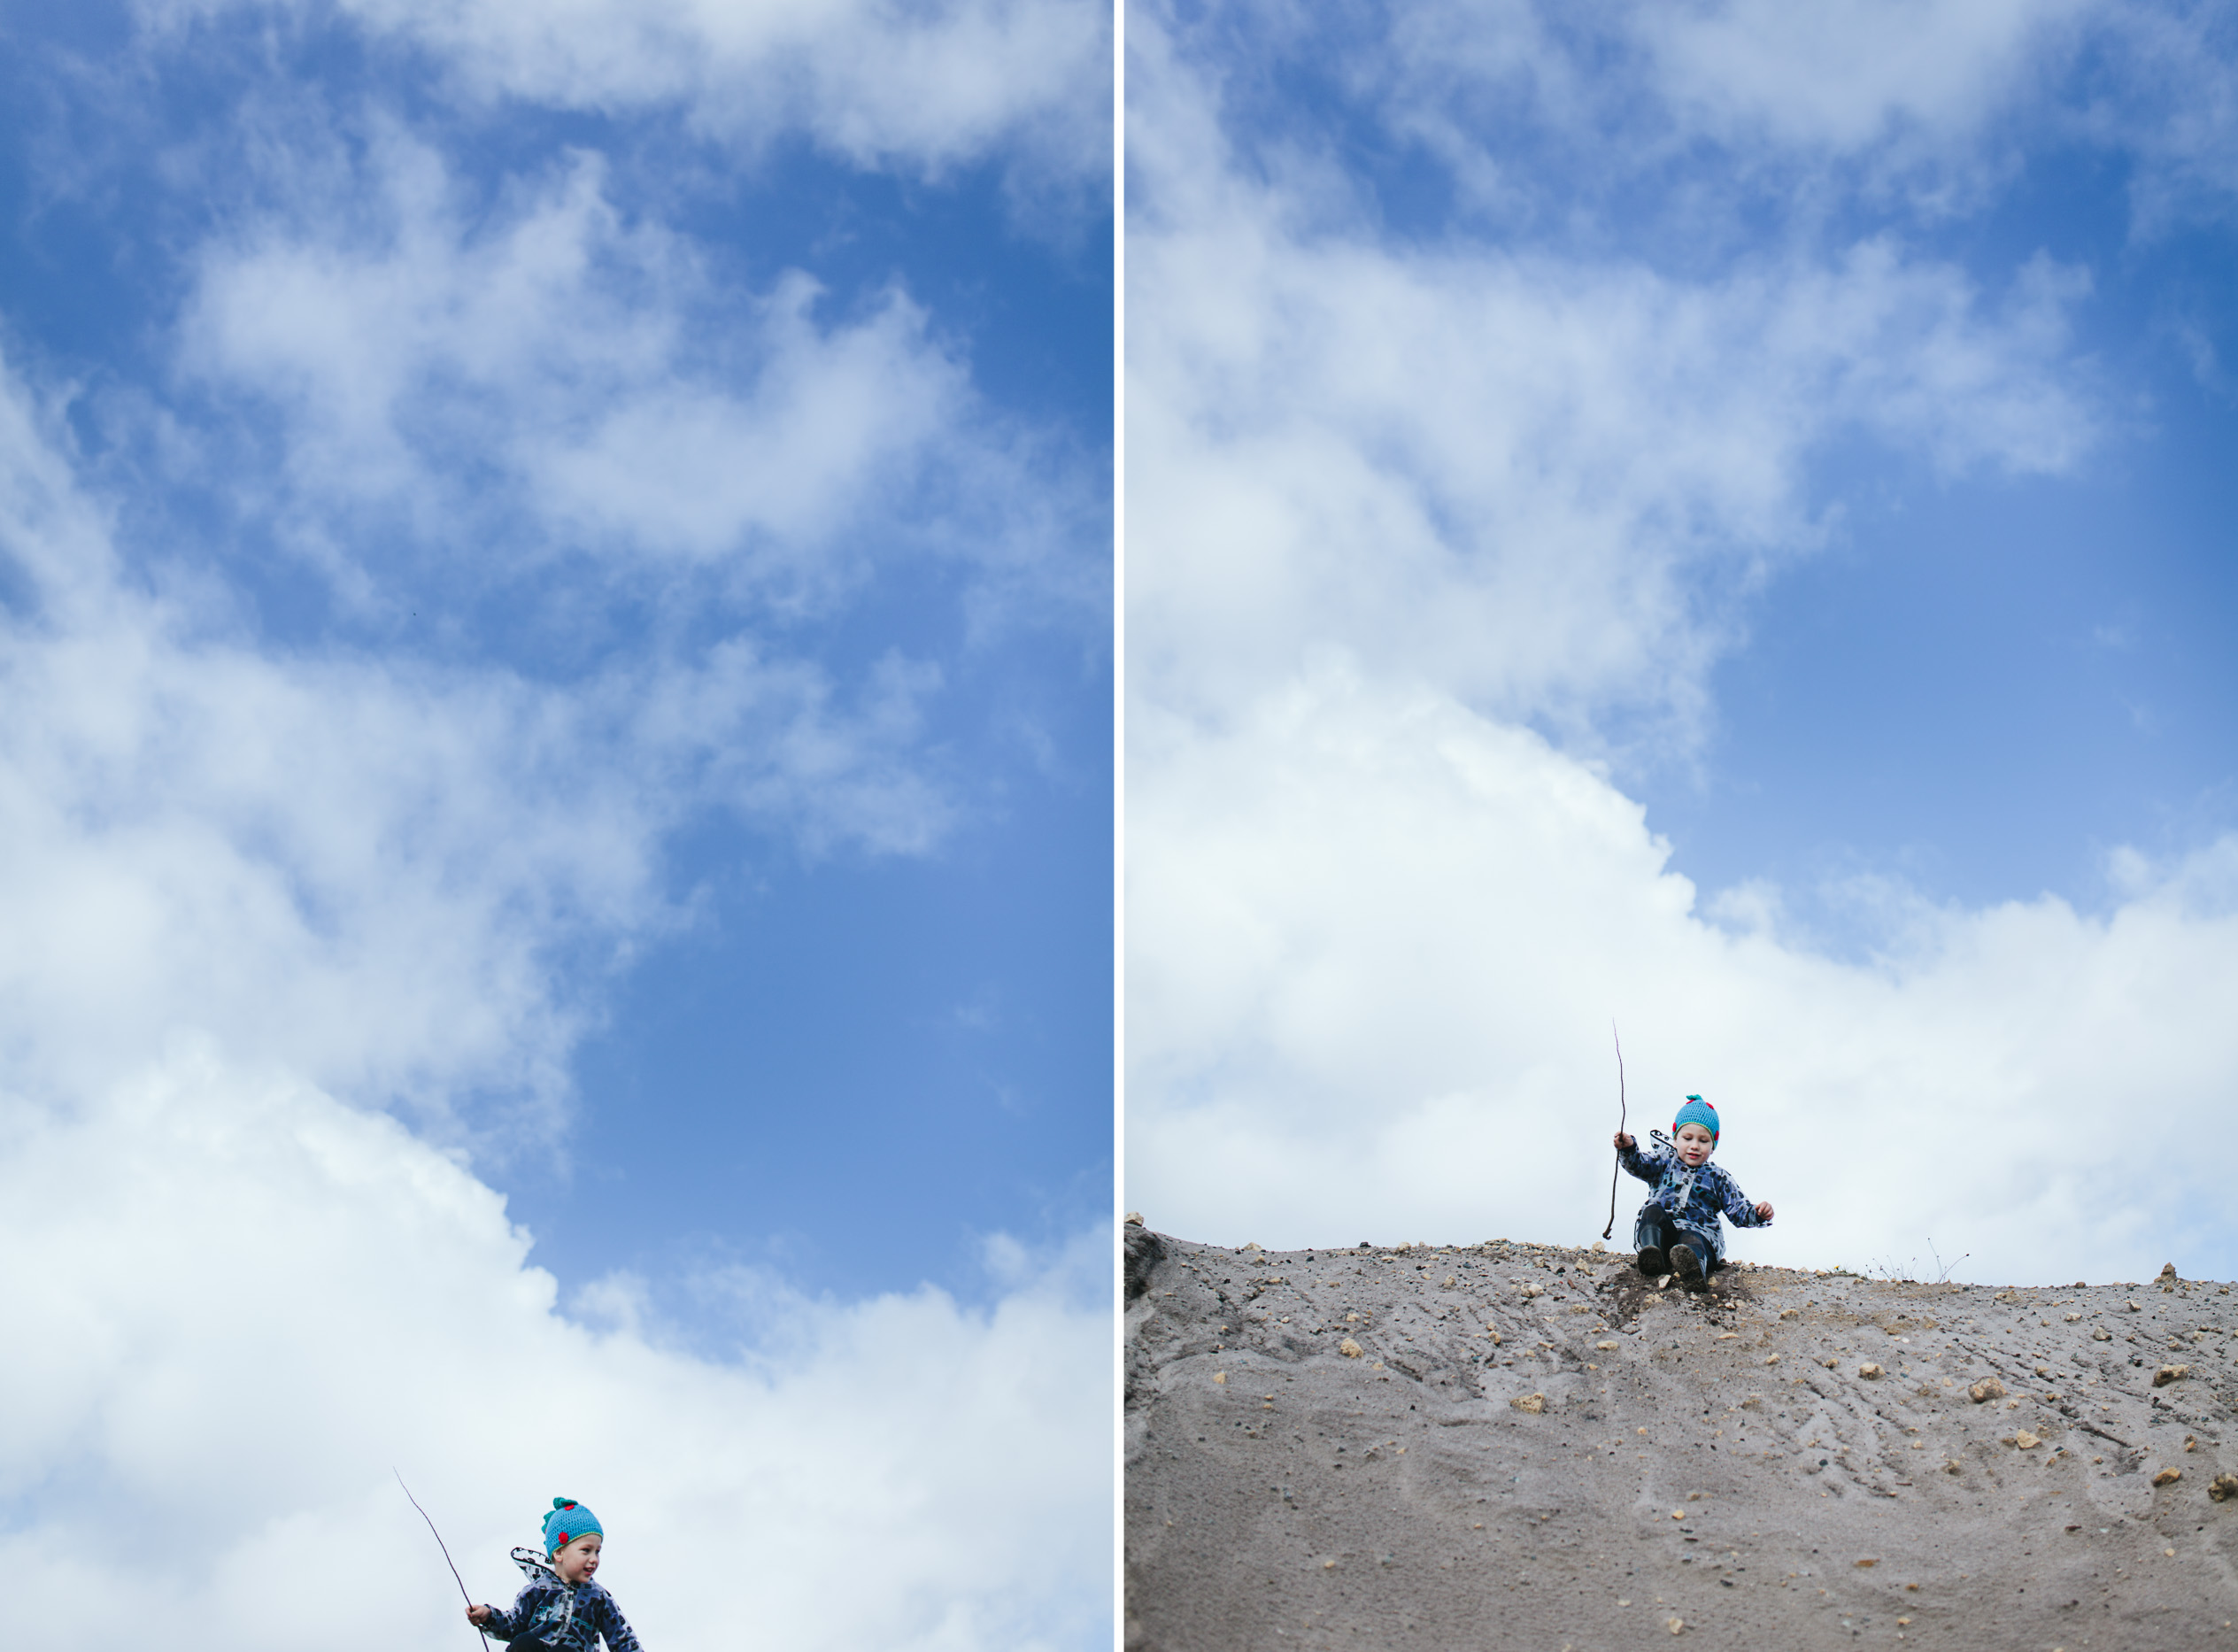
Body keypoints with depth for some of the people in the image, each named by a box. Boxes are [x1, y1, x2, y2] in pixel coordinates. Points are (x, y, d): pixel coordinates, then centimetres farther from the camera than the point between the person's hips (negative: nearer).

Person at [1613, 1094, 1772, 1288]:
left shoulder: (1717, 1177, 21)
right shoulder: (1666, 1161, 20)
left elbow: (1738, 1211, 16)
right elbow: (1639, 1165, 1)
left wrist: (1758, 1215, -7)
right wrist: (1628, 1148, -22)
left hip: (1701, 1232, -1)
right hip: (1660, 1229, 1)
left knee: (1692, 1240, -38)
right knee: (1653, 1211, -31)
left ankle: (1692, 1268, -74)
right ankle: (1652, 1256, -57)